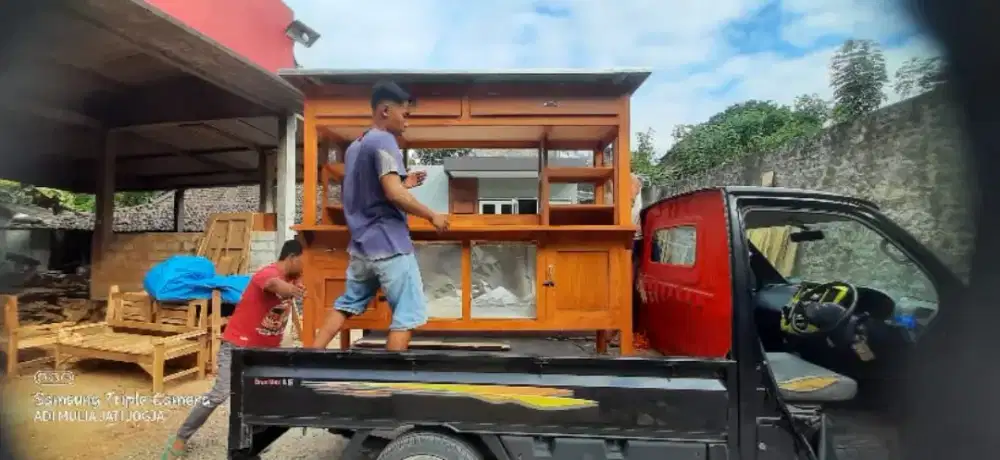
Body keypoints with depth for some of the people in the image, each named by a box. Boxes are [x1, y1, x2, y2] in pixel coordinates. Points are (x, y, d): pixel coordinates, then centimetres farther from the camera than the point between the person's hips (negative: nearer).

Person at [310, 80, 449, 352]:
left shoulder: (354, 146, 17)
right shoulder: (383, 141, -11)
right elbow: (393, 194, -22)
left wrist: (404, 184, 19)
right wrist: (432, 216, -11)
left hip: (361, 244, 9)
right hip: (388, 244, -9)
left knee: (346, 305, 20)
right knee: (408, 314, -1)